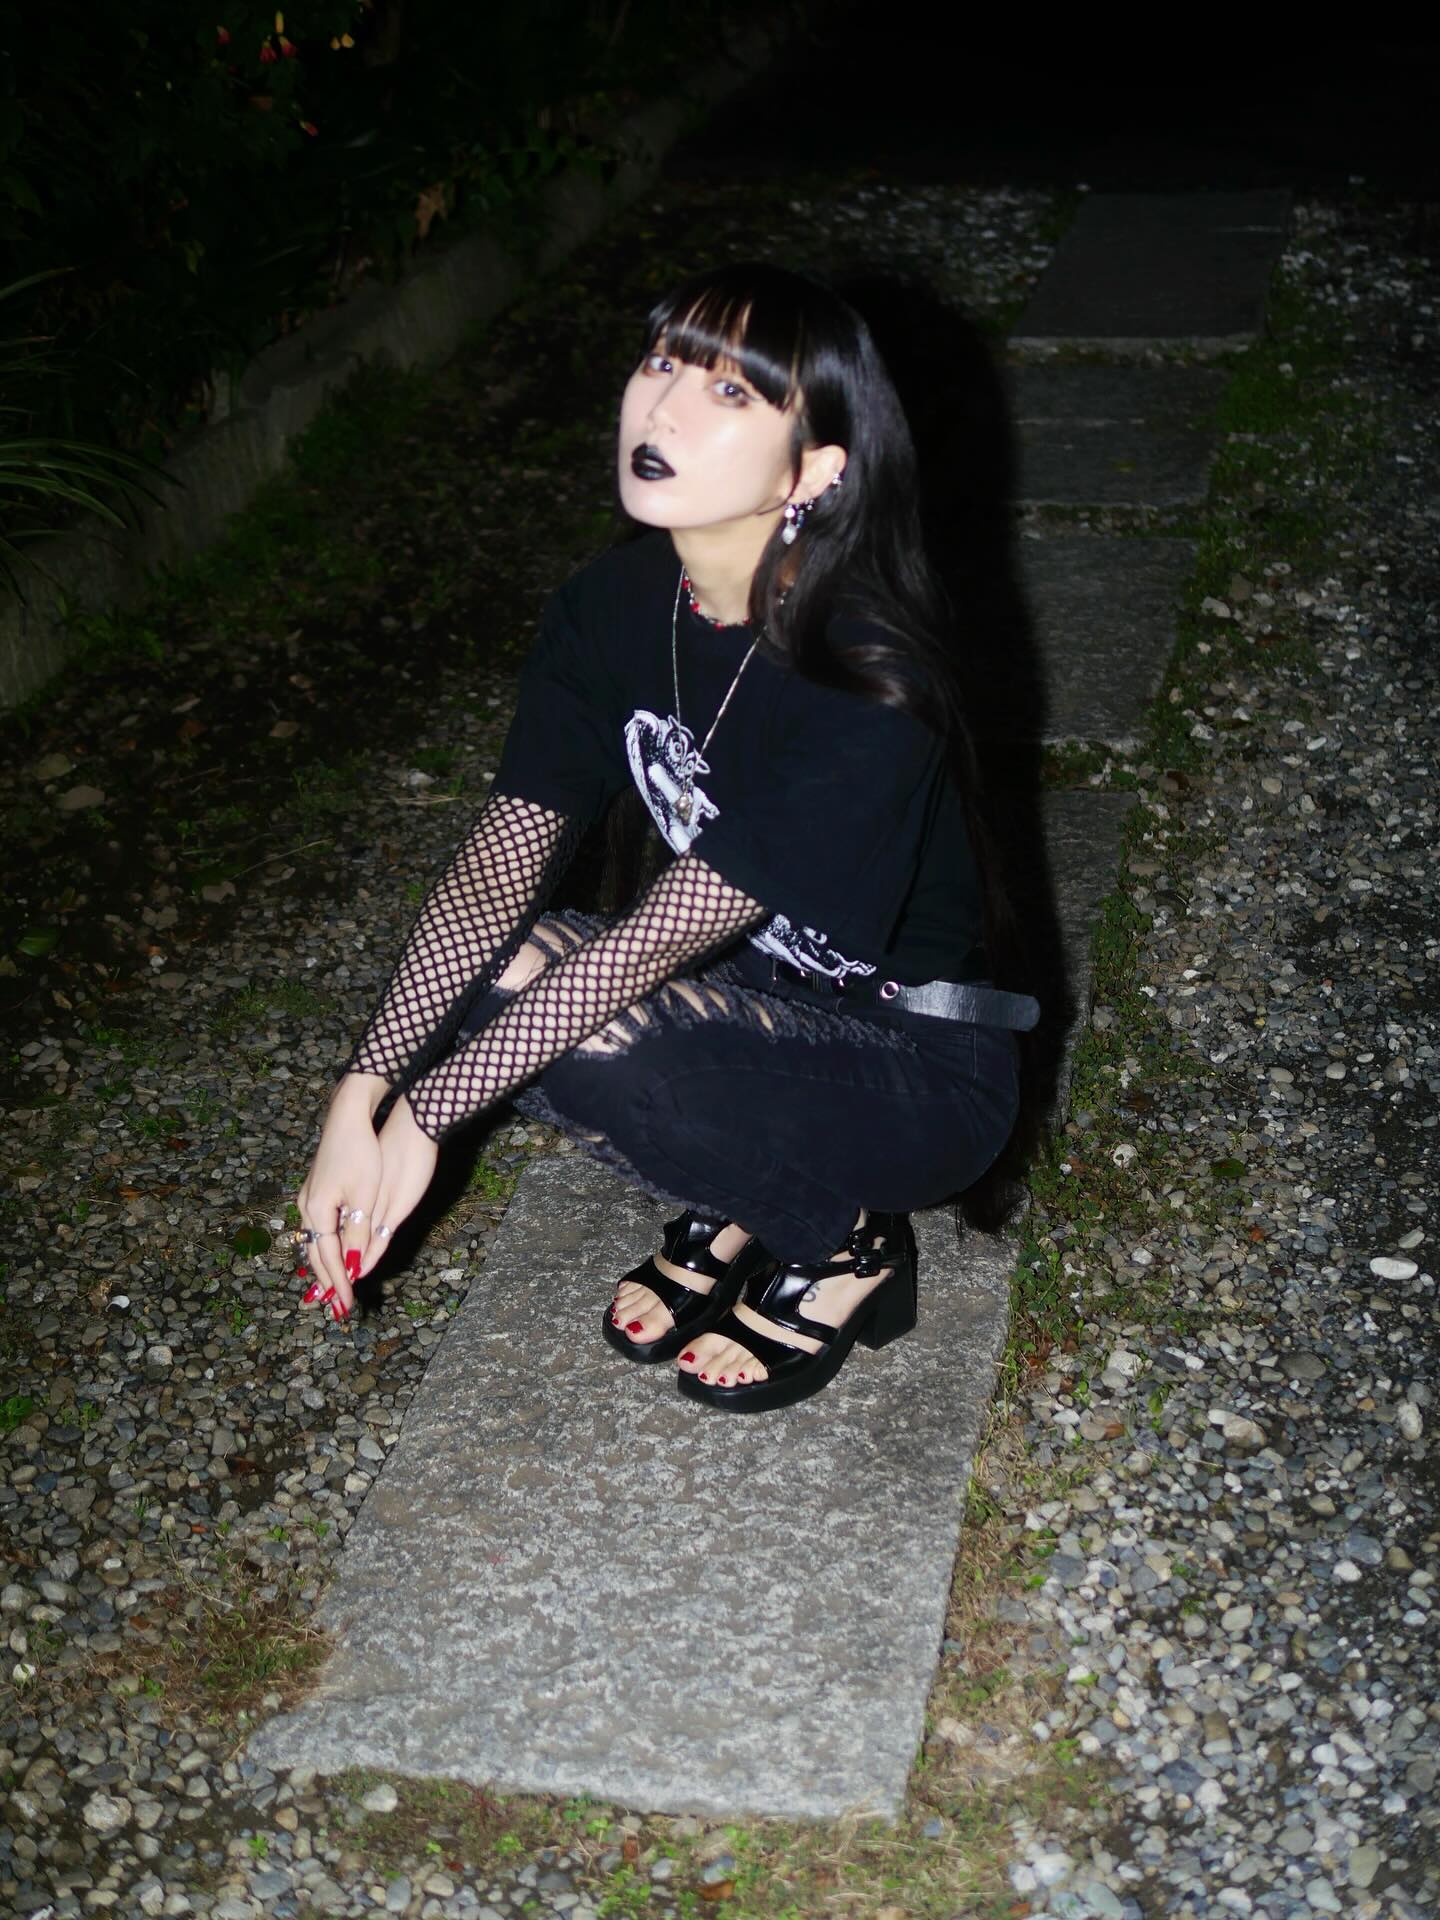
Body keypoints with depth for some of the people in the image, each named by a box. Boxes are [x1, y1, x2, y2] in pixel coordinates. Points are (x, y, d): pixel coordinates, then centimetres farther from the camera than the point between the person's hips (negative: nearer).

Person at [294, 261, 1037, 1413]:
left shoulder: (863, 690, -30)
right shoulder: (616, 608, -9)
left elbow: (659, 938, -31)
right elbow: (507, 853, -14)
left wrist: (425, 1117, -28)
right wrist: (362, 1095, -25)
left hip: (920, 1069, -6)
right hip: (756, 993, 6)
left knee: (589, 1044, -31)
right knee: (481, 975, -18)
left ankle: (844, 1243, -2)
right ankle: (738, 1202, 5)